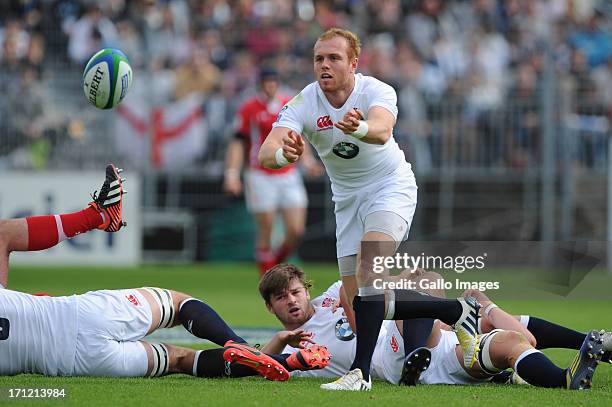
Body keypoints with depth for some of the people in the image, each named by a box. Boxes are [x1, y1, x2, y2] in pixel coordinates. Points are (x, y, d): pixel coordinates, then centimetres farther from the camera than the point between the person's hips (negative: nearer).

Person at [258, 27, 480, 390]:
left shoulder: (377, 91, -23)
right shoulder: (303, 104, -16)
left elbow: (381, 129, -46)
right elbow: (266, 153, -31)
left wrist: (359, 128, -70)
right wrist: (283, 154, -56)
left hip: (391, 187, -5)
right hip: (348, 198, 5)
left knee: (369, 259, -31)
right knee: (359, 301, 2)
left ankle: (361, 372, -34)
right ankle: (457, 311, 17)